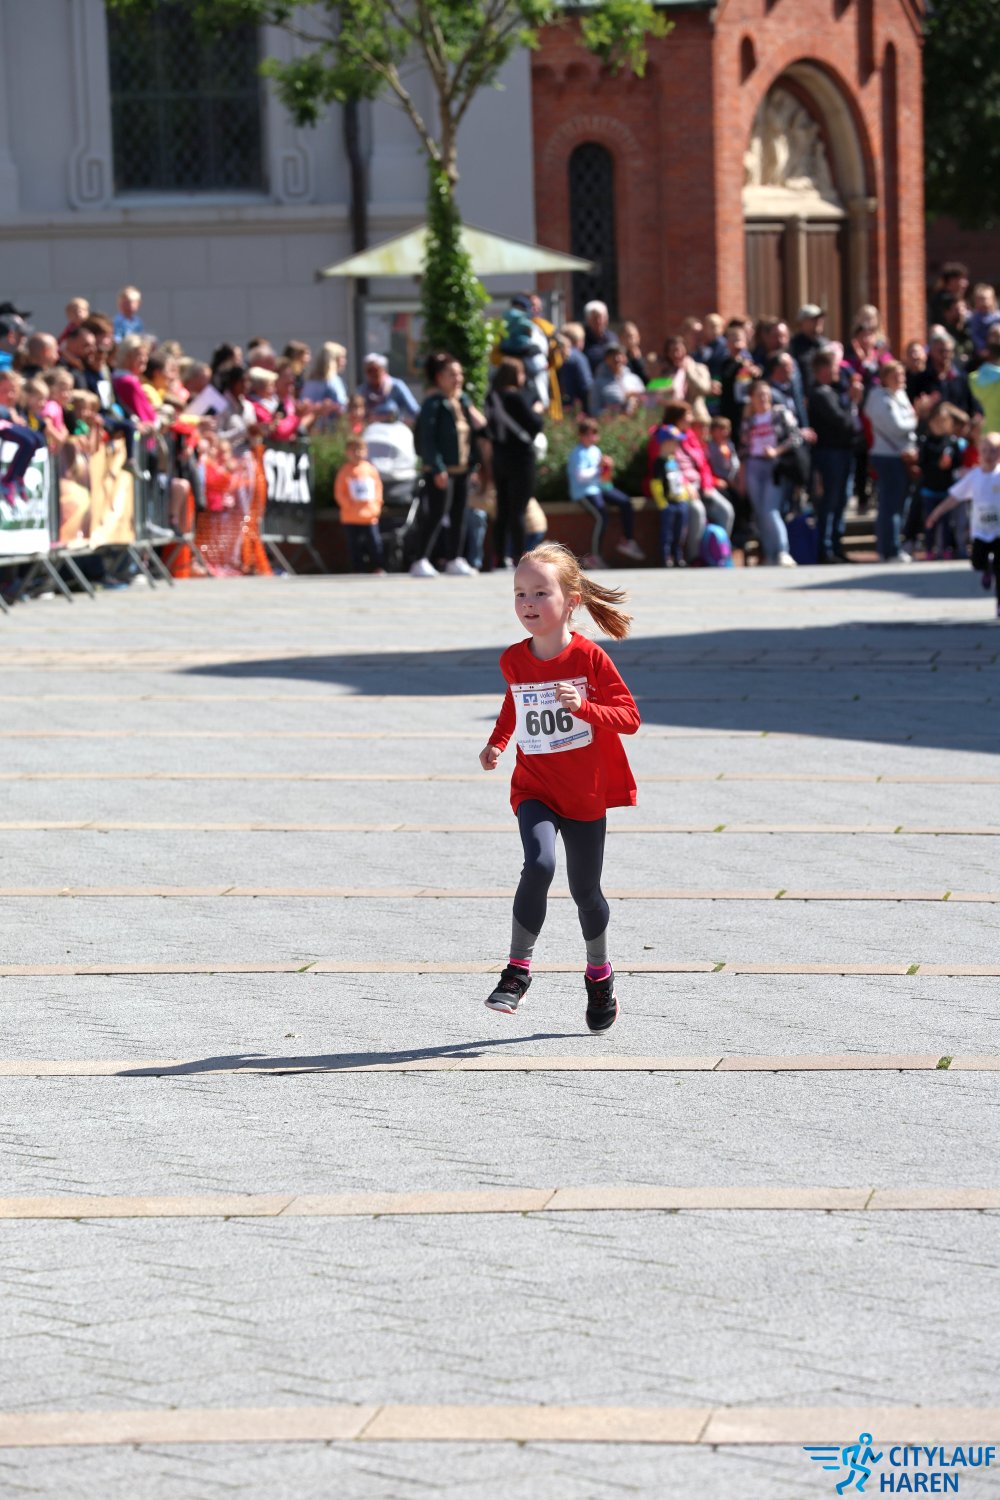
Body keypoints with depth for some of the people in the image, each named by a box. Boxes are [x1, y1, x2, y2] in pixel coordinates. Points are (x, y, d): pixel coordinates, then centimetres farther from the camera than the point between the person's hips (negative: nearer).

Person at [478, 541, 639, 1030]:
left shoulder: (589, 658, -12)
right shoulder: (513, 660, -1)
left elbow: (629, 715, -14)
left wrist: (583, 706, -29)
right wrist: (496, 743, 10)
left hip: (585, 792, -1)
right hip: (534, 789, 1)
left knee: (585, 889, 10)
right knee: (538, 865, -25)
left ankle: (599, 977, 34)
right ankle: (517, 970, -15)